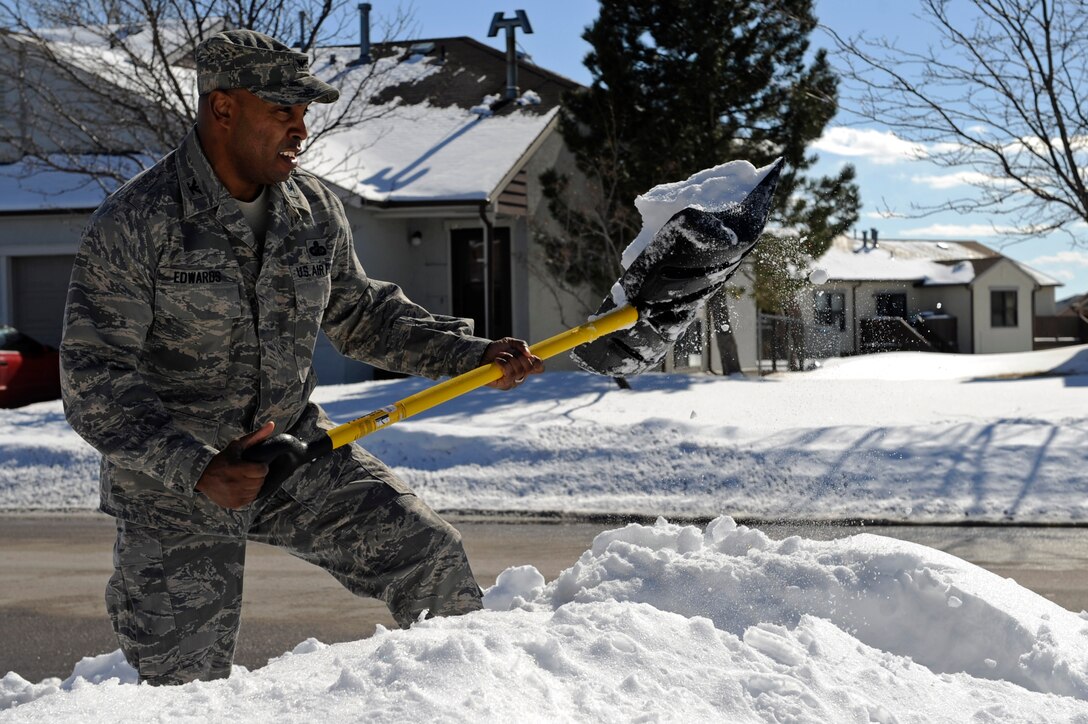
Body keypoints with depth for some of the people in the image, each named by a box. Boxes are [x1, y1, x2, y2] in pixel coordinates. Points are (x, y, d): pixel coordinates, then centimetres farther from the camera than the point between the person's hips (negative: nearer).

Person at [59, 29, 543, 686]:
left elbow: (362, 316, 13)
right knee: (185, 687, 1)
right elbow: (96, 385, -22)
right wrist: (196, 467, -35)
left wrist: (470, 352, 0)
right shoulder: (132, 225, -19)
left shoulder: (316, 209, -2)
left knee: (428, 550, -8)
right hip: (173, 485, -4)